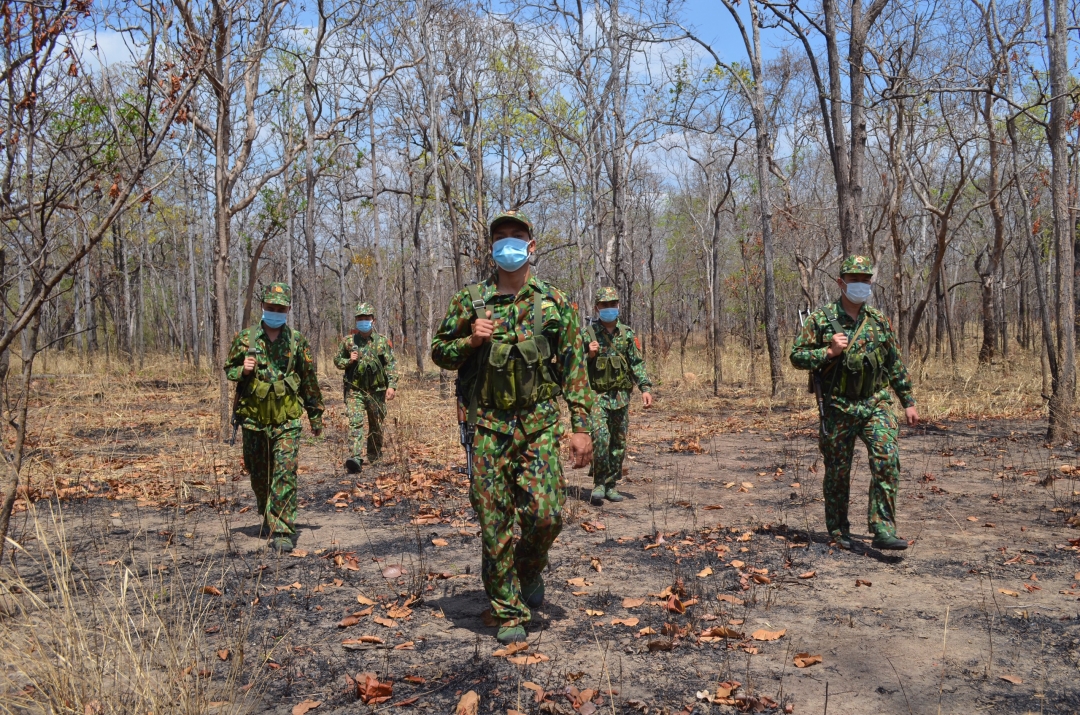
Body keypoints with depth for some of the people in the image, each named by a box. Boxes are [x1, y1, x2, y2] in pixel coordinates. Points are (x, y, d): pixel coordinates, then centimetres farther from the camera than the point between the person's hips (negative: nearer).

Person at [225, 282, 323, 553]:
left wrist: (316, 416, 11)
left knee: (285, 473, -12)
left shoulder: (297, 340, 2)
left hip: (287, 420, -2)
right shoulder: (245, 338, 2)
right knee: (258, 474, 15)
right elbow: (228, 369, 10)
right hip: (254, 419, 2)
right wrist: (242, 370, -14)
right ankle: (268, 515, 40)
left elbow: (309, 380, 8)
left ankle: (282, 531, -9)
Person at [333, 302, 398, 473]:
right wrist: (349, 361, -8)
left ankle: (374, 456, 31)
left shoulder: (383, 342, 1)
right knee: (355, 422, -16)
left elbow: (391, 365, -1)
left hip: (376, 391, 1)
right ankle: (355, 458, -24)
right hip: (354, 390, -1)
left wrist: (392, 385, -13)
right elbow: (337, 361, 14)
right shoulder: (348, 340, 4)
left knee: (376, 426, 12)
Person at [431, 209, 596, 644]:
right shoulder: (470, 302, 6)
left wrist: (581, 426, -4)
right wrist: (470, 341, -8)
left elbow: (575, 367, 3)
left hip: (539, 425, 0)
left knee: (545, 513, -8)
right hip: (488, 427, 1)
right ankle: (509, 612, 16)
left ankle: (530, 569, 25)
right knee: (495, 523, 2)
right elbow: (439, 352, 13)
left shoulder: (554, 302, 4)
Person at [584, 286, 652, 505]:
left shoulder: (627, 334, 8)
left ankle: (610, 486, 18)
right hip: (596, 396, -3)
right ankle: (599, 484, -6)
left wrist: (645, 388, -2)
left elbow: (637, 364, 9)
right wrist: (589, 355, -17)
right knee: (600, 436, -19)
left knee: (618, 443, 7)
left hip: (621, 397, 4)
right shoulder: (587, 334, -1)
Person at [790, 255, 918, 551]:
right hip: (837, 408, -2)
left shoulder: (879, 321, 7)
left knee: (887, 459, -16)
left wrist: (908, 402, 13)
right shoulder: (821, 319, -3)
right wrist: (829, 352, -18)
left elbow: (895, 364, 14)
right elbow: (797, 356, -3)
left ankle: (883, 530, -11)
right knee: (838, 471, 7)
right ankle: (838, 531, 23)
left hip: (875, 404, 2)